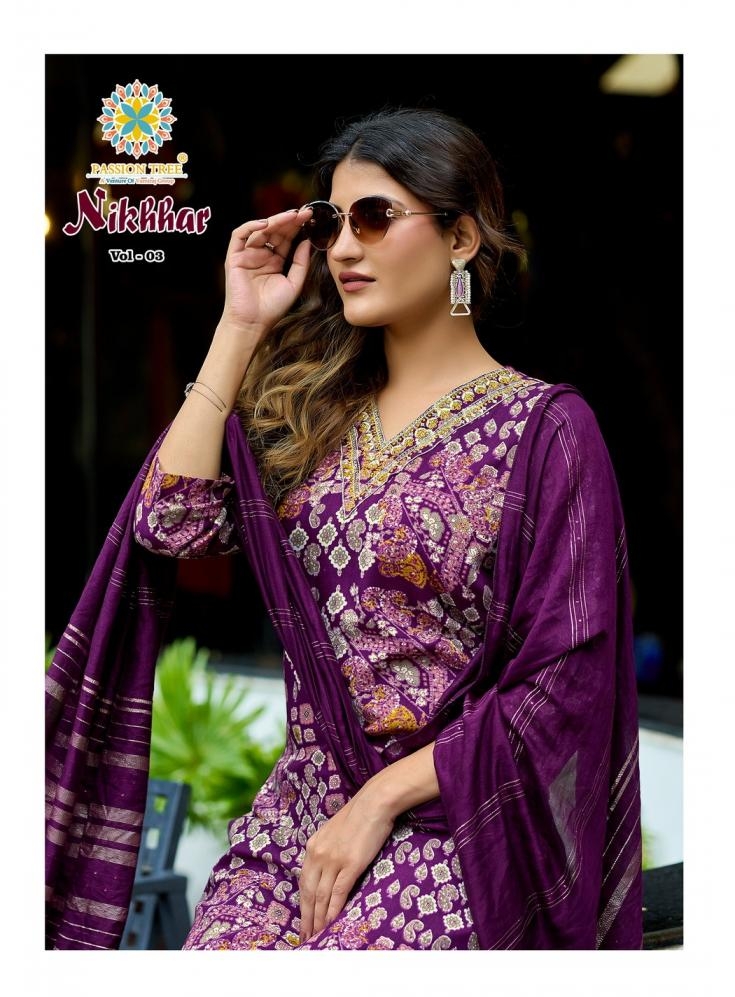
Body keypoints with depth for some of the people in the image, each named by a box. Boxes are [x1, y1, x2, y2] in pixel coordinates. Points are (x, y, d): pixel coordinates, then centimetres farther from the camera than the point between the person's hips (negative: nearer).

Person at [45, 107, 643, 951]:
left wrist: (380, 801, -12)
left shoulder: (543, 428, -5)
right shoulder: (307, 412, 11)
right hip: (304, 798, 4)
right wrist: (241, 329, -1)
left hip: (457, 812, -4)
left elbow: (565, 678, -9)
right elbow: (169, 523, -4)